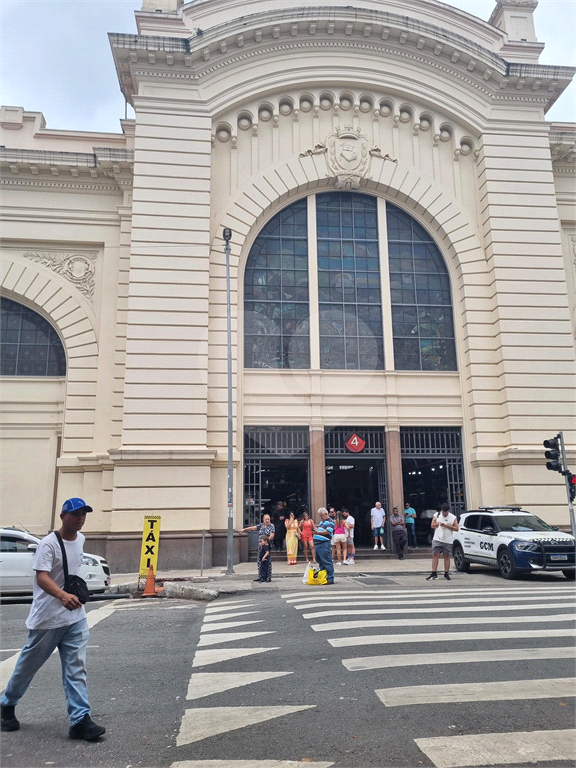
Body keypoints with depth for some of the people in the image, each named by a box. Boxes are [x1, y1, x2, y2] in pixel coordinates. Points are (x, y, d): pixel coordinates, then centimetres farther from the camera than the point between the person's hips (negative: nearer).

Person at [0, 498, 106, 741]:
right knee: (29, 664, 13)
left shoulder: (80, 539, 5)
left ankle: (80, 720, 1)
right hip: (47, 617, -5)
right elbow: (42, 577, -32)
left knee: (76, 668, 0)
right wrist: (63, 596, -47)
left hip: (76, 616, 6)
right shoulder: (49, 543, -19)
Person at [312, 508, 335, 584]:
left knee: (327, 562, -7)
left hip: (324, 544, -10)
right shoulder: (322, 521, 22)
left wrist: (318, 532, -18)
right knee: (319, 561, 15)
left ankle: (330, 579, -4)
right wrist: (315, 528, 9)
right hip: (317, 543, 10)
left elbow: (328, 532, -19)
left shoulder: (330, 522, -7)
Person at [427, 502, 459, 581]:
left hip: (448, 541, -1)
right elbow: (432, 526, 6)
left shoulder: (453, 517, 3)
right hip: (437, 540, 1)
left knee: (446, 556, 4)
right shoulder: (436, 515, 8)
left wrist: (447, 525, -14)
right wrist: (437, 524, -15)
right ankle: (434, 573, -2)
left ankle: (446, 573, 13)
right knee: (435, 556, -4)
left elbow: (456, 528, -2)